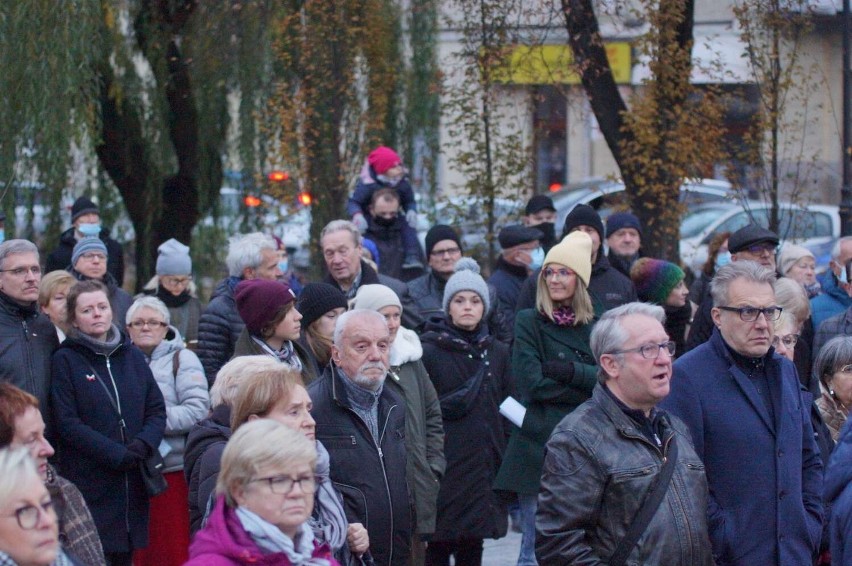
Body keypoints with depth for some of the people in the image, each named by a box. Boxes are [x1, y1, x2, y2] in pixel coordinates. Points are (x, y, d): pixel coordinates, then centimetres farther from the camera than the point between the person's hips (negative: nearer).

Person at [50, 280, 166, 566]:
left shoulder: (132, 356, 13)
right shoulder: (65, 360, -1)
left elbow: (157, 410, 11)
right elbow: (67, 423, -9)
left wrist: (143, 445, -10)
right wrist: (118, 455, -16)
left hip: (133, 482, 4)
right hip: (89, 482, -4)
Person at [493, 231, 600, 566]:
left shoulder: (593, 328, 12)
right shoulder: (529, 323, 2)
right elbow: (532, 384, -9)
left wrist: (569, 371, -14)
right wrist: (589, 390, -6)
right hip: (540, 448, -3)